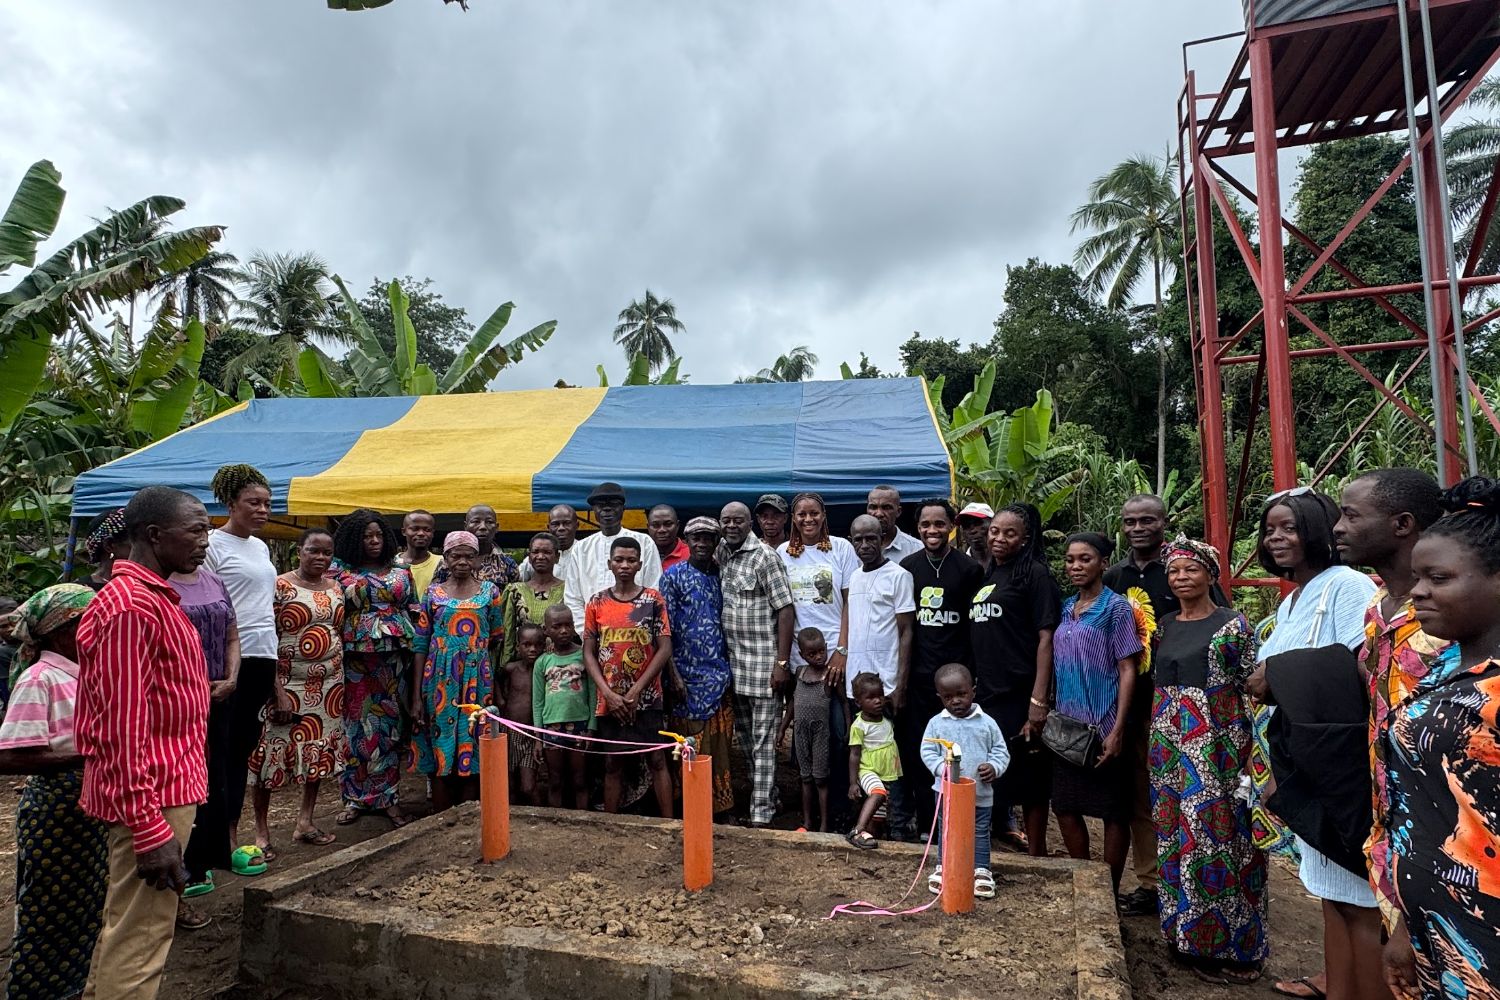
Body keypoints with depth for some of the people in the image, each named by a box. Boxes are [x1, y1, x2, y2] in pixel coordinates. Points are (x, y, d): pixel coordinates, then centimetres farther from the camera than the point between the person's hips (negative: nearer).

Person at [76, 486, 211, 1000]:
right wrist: (149, 829, -23)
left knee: (123, 925, 22)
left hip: (168, 785, 10)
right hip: (152, 798, -10)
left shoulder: (152, 596, 12)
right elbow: (122, 726, -24)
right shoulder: (131, 607, -20)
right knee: (139, 938, 1)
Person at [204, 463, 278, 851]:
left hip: (263, 658, 7)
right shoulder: (213, 544, -7)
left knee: (245, 746, 12)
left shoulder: (261, 548, 15)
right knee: (225, 746, -1)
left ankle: (232, 830, 22)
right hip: (229, 659, -7)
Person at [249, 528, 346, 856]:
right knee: (274, 753, 0)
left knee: (320, 752, 11)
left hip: (329, 684, 6)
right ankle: (262, 831, 15)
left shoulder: (335, 588, 7)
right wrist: (278, 691, -18)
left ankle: (305, 821, 25)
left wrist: (342, 681, 10)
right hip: (289, 684, -6)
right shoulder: (280, 586, -10)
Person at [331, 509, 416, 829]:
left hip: (394, 659, 2)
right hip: (355, 660, -1)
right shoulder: (340, 571, 3)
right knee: (357, 724, 3)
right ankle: (355, 797, 17)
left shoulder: (400, 570, 8)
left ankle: (389, 797, 15)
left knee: (389, 725, 6)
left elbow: (415, 613, 10)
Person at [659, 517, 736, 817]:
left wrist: (730, 668, 8)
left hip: (719, 674, 4)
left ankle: (720, 804, 22)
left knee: (720, 745, 9)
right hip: (688, 676, -4)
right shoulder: (673, 576, -4)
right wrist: (674, 674, -12)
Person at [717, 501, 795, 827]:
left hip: (762, 661, -7)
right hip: (732, 660, 7)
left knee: (762, 740, 0)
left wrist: (782, 662, -16)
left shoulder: (765, 556, -11)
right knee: (744, 735, 16)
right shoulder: (720, 554, 7)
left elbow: (785, 610, -13)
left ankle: (761, 813, 8)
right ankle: (766, 794, 33)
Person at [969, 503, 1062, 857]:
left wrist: (1039, 700, -20)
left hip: (1020, 695, -7)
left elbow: (1046, 638, -13)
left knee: (1029, 777, 3)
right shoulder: (987, 576, 15)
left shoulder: (1035, 574, -6)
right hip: (986, 694, 7)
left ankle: (1036, 854, 18)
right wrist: (974, 685, 16)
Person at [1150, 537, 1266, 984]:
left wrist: (1250, 752, -12)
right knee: (1175, 833, 11)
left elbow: (1249, 689, -7)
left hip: (1216, 745, -6)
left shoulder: (1234, 625, -6)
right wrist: (1157, 742, 13)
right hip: (1169, 743, 6)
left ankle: (1227, 945, 14)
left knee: (1218, 835, -1)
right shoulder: (1164, 626, 10)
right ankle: (1184, 932, 25)